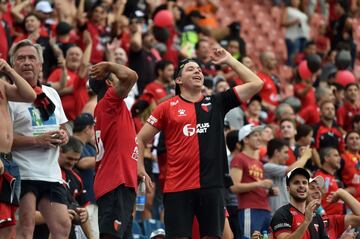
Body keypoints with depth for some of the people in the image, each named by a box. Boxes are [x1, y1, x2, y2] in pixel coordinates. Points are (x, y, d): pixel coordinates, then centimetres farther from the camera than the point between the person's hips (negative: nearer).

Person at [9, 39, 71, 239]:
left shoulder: (51, 94, 17)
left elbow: (62, 127, 28)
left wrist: (63, 136, 4)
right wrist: (36, 140, -19)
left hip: (51, 174, 7)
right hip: (23, 174, -7)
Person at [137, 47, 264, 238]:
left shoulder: (216, 103, 12)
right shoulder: (167, 107, 7)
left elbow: (256, 84, 10)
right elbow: (140, 138, 12)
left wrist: (229, 60, 12)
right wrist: (140, 170, 1)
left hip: (212, 185, 2)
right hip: (177, 187, -2)